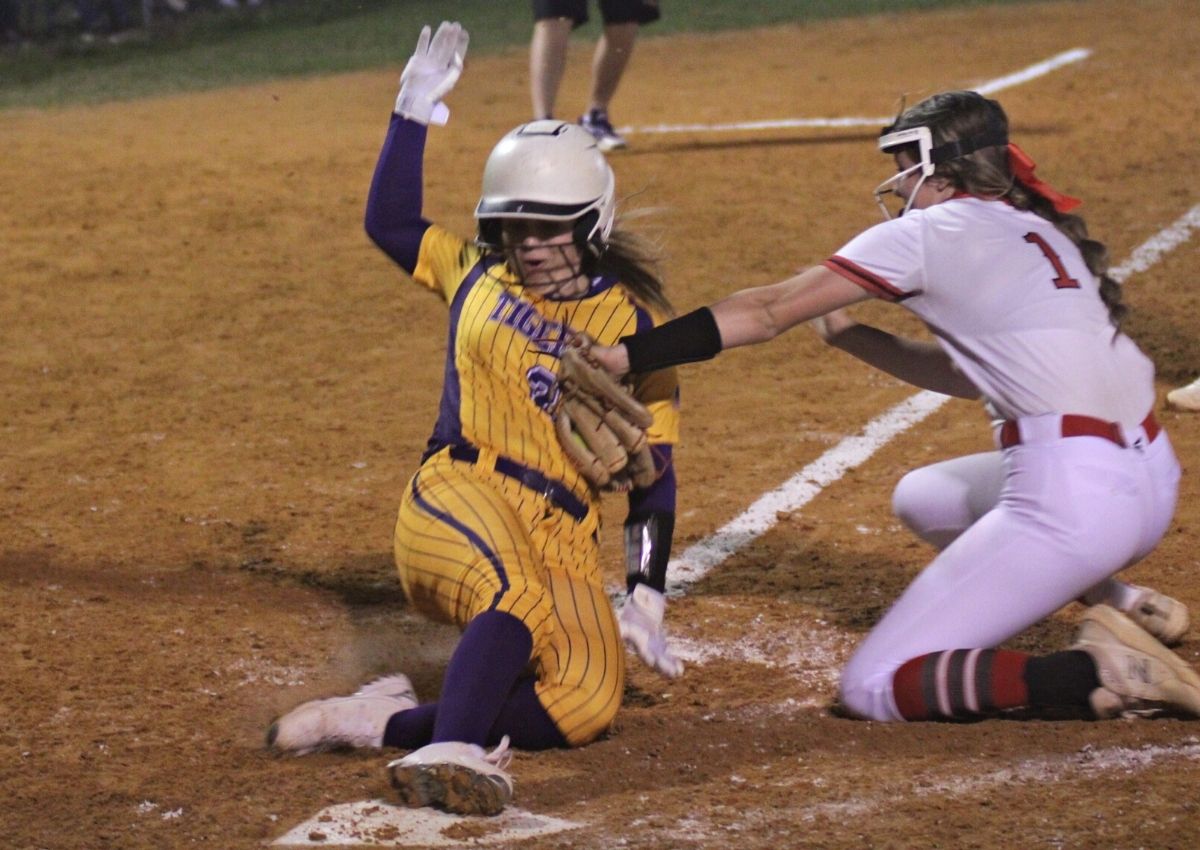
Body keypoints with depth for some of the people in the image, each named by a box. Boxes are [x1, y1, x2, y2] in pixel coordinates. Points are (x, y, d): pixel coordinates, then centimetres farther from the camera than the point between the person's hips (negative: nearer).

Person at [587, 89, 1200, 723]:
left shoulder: (931, 233, -1)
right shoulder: (1037, 231, 21)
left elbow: (766, 313, -3)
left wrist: (622, 356, -3)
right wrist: (851, 335, 20)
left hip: (1074, 503, -8)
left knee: (871, 688, -3)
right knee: (921, 498, 34)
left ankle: (1093, 672, -16)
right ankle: (1121, 605, 16)